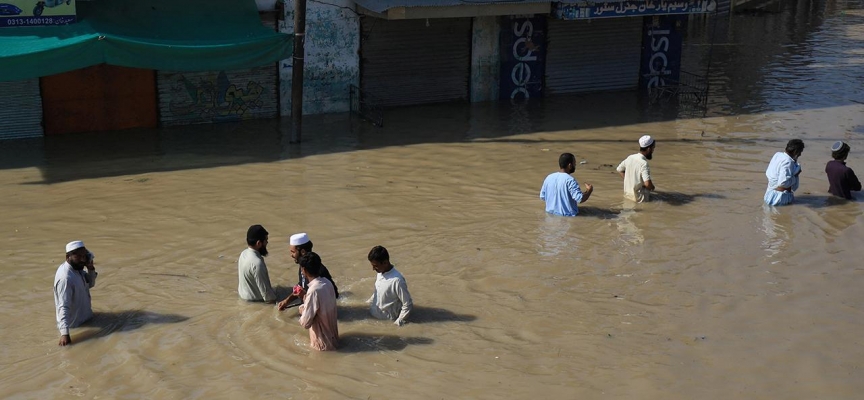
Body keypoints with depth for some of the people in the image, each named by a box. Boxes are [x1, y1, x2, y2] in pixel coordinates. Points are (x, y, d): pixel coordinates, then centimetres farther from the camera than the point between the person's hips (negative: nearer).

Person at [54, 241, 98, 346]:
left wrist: (91, 269, -9)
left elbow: (90, 284, 11)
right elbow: (63, 307, -36)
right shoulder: (65, 278, -31)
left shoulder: (77, 268, -3)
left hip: (84, 319, 9)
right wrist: (64, 333, -43)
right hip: (74, 326, -9)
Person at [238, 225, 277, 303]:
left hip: (244, 294, 9)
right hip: (255, 301, -9)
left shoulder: (244, 253, -3)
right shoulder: (257, 263, -30)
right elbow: (265, 290, -25)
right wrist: (273, 302, -15)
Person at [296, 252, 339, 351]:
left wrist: (302, 310, -4)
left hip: (323, 345, -8)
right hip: (333, 338, 8)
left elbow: (305, 323, -22)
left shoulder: (314, 290, -28)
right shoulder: (327, 283, -3)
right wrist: (305, 296, 8)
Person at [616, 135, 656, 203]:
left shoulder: (630, 157, 0)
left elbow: (619, 170, 16)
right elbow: (648, 184, -32)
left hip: (627, 194, 8)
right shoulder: (643, 163, -23)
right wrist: (652, 187, -9)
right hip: (639, 198, -8)